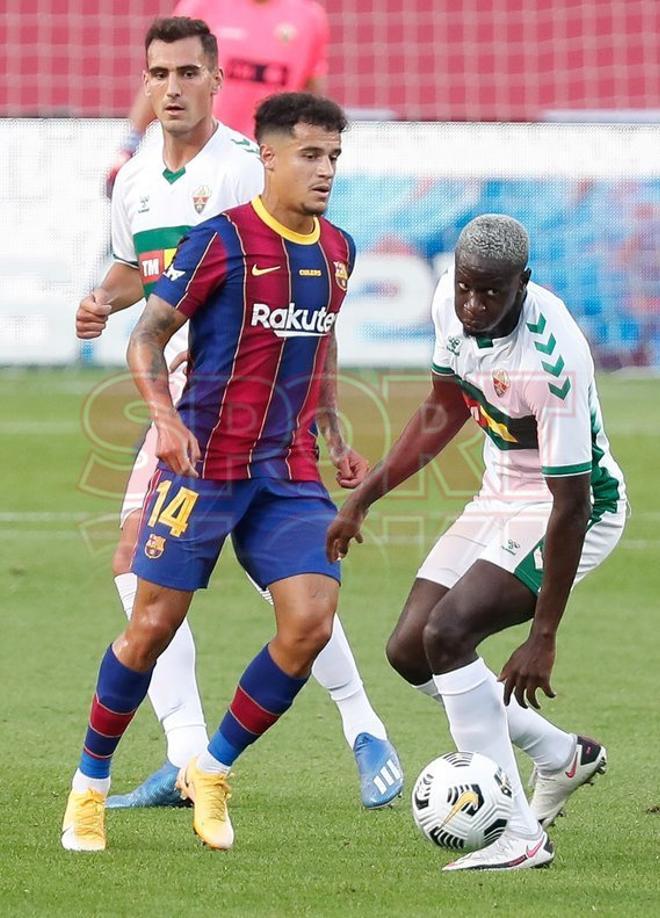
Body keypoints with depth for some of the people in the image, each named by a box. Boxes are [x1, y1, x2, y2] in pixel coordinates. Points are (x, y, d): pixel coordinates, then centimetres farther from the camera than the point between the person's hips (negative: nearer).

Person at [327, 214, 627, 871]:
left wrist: (542, 638, -28)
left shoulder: (551, 359, -32)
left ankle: (517, 835, -20)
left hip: (567, 512, -8)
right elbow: (444, 410, 11)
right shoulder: (451, 303, -9)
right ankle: (561, 755, 23)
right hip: (499, 498, 8)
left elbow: (572, 503, -29)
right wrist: (363, 497, 9)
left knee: (447, 633, -24)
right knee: (408, 650, 4)